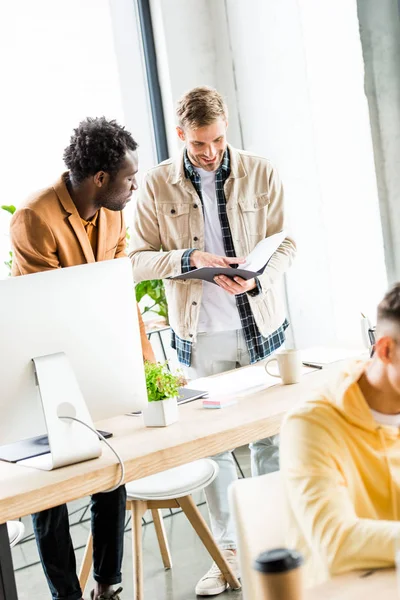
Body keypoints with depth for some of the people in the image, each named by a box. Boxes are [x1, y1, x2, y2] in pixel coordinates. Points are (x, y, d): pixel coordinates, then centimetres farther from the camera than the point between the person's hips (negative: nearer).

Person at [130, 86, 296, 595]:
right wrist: (189, 258, -18)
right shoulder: (157, 185, 0)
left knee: (269, 435, 7)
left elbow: (284, 245, 2)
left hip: (261, 327, 0)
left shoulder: (260, 174, 2)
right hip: (200, 337, 0)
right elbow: (138, 259, -1)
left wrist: (256, 276, -19)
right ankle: (229, 548, 23)